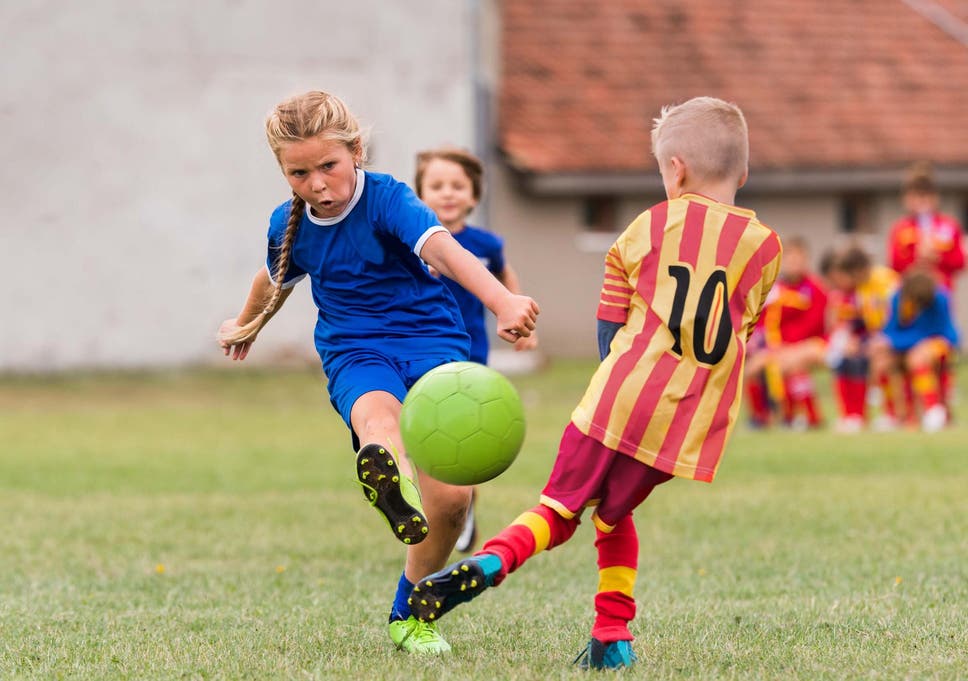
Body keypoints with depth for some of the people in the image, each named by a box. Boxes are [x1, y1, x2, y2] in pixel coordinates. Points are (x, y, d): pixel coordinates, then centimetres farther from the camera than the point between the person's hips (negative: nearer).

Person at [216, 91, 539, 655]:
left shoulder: (386, 199, -15)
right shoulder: (289, 224, 2)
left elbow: (443, 249, -35)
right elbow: (278, 278, 28)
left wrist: (501, 300, -54)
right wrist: (247, 325, 50)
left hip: (431, 339, -2)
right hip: (355, 354, 2)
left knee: (451, 497, -16)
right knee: (379, 417, -37)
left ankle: (409, 614, 13)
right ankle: (390, 479, -79)